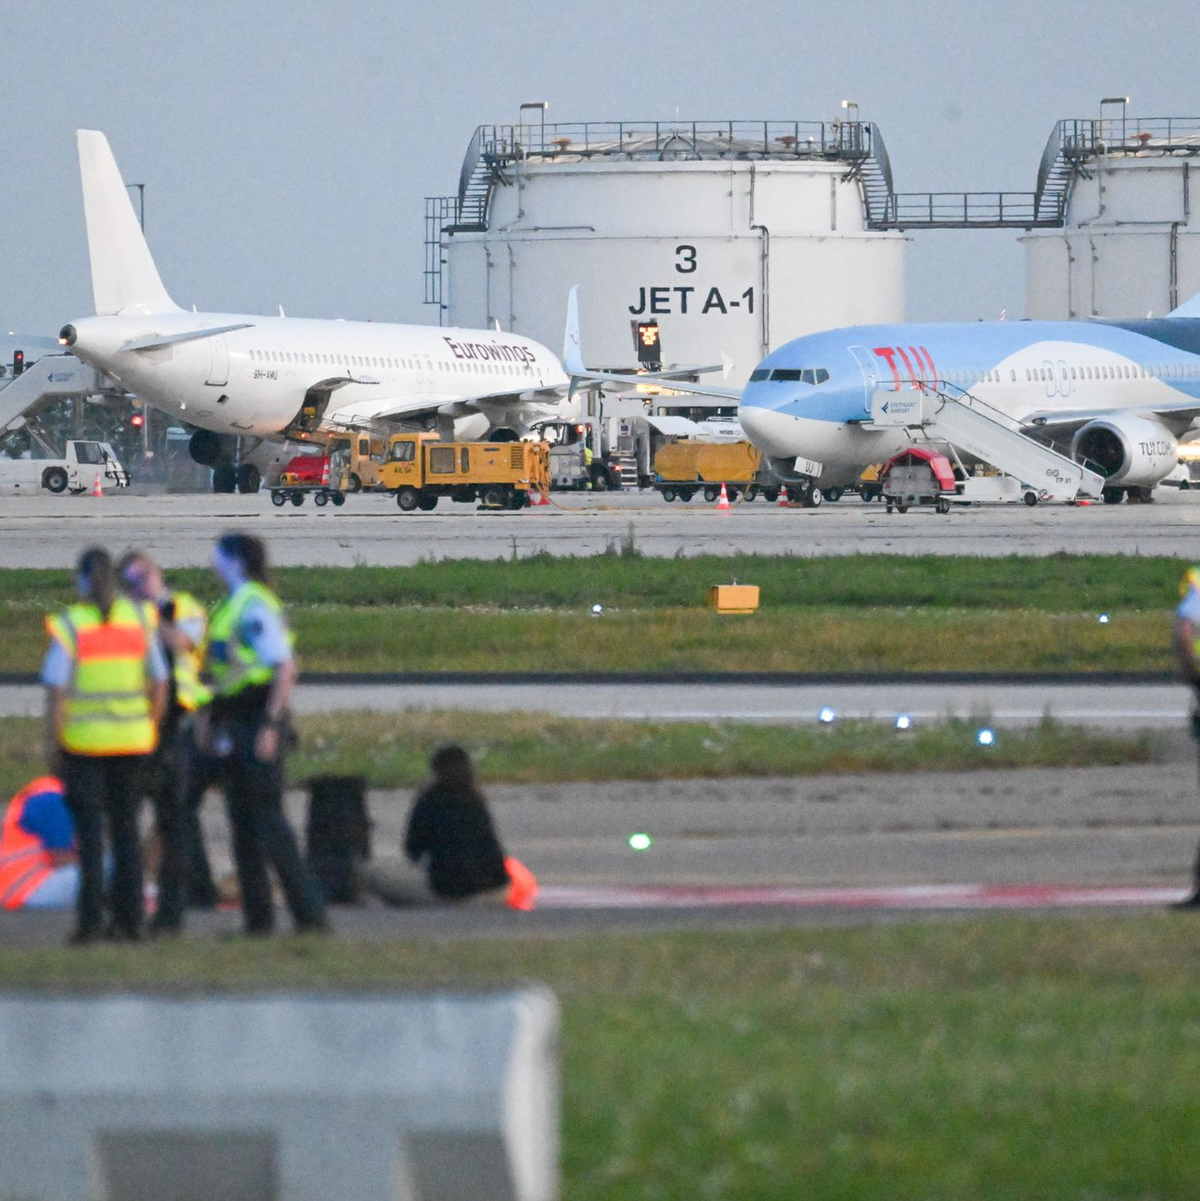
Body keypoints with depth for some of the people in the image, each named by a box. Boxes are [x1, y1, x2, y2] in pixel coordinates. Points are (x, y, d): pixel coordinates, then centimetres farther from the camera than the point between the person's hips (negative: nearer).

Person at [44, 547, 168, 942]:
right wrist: (150, 731, 17)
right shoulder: (138, 620, 3)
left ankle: (90, 917, -7)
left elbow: (56, 690, -12)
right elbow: (159, 683, 7)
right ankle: (129, 917, 10)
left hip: (83, 739, -4)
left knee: (88, 826, -1)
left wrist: (51, 742, -4)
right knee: (125, 827, 12)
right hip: (131, 739, 4)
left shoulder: (69, 625, -9)